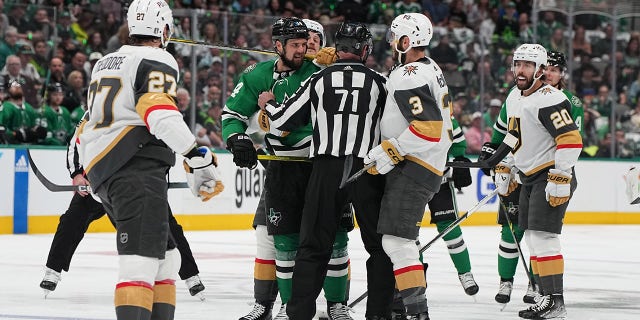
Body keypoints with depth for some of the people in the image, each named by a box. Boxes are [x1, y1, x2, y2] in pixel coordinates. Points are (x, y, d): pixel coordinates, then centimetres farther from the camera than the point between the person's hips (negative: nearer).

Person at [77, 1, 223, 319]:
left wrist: (89, 174, 43)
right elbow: (160, 114, -21)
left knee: (165, 257, 16)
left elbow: (87, 126, 31)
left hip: (100, 171, 9)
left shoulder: (105, 63, 25)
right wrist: (196, 157, -22)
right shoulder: (156, 61, -3)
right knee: (143, 258, -20)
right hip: (137, 170, -9)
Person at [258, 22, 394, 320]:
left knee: (314, 244, 5)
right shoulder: (379, 82, 5)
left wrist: (268, 104, 29)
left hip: (327, 168, 1)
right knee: (380, 245, 10)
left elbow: (283, 120, 9)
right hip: (368, 169, -1)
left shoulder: (319, 79, 6)